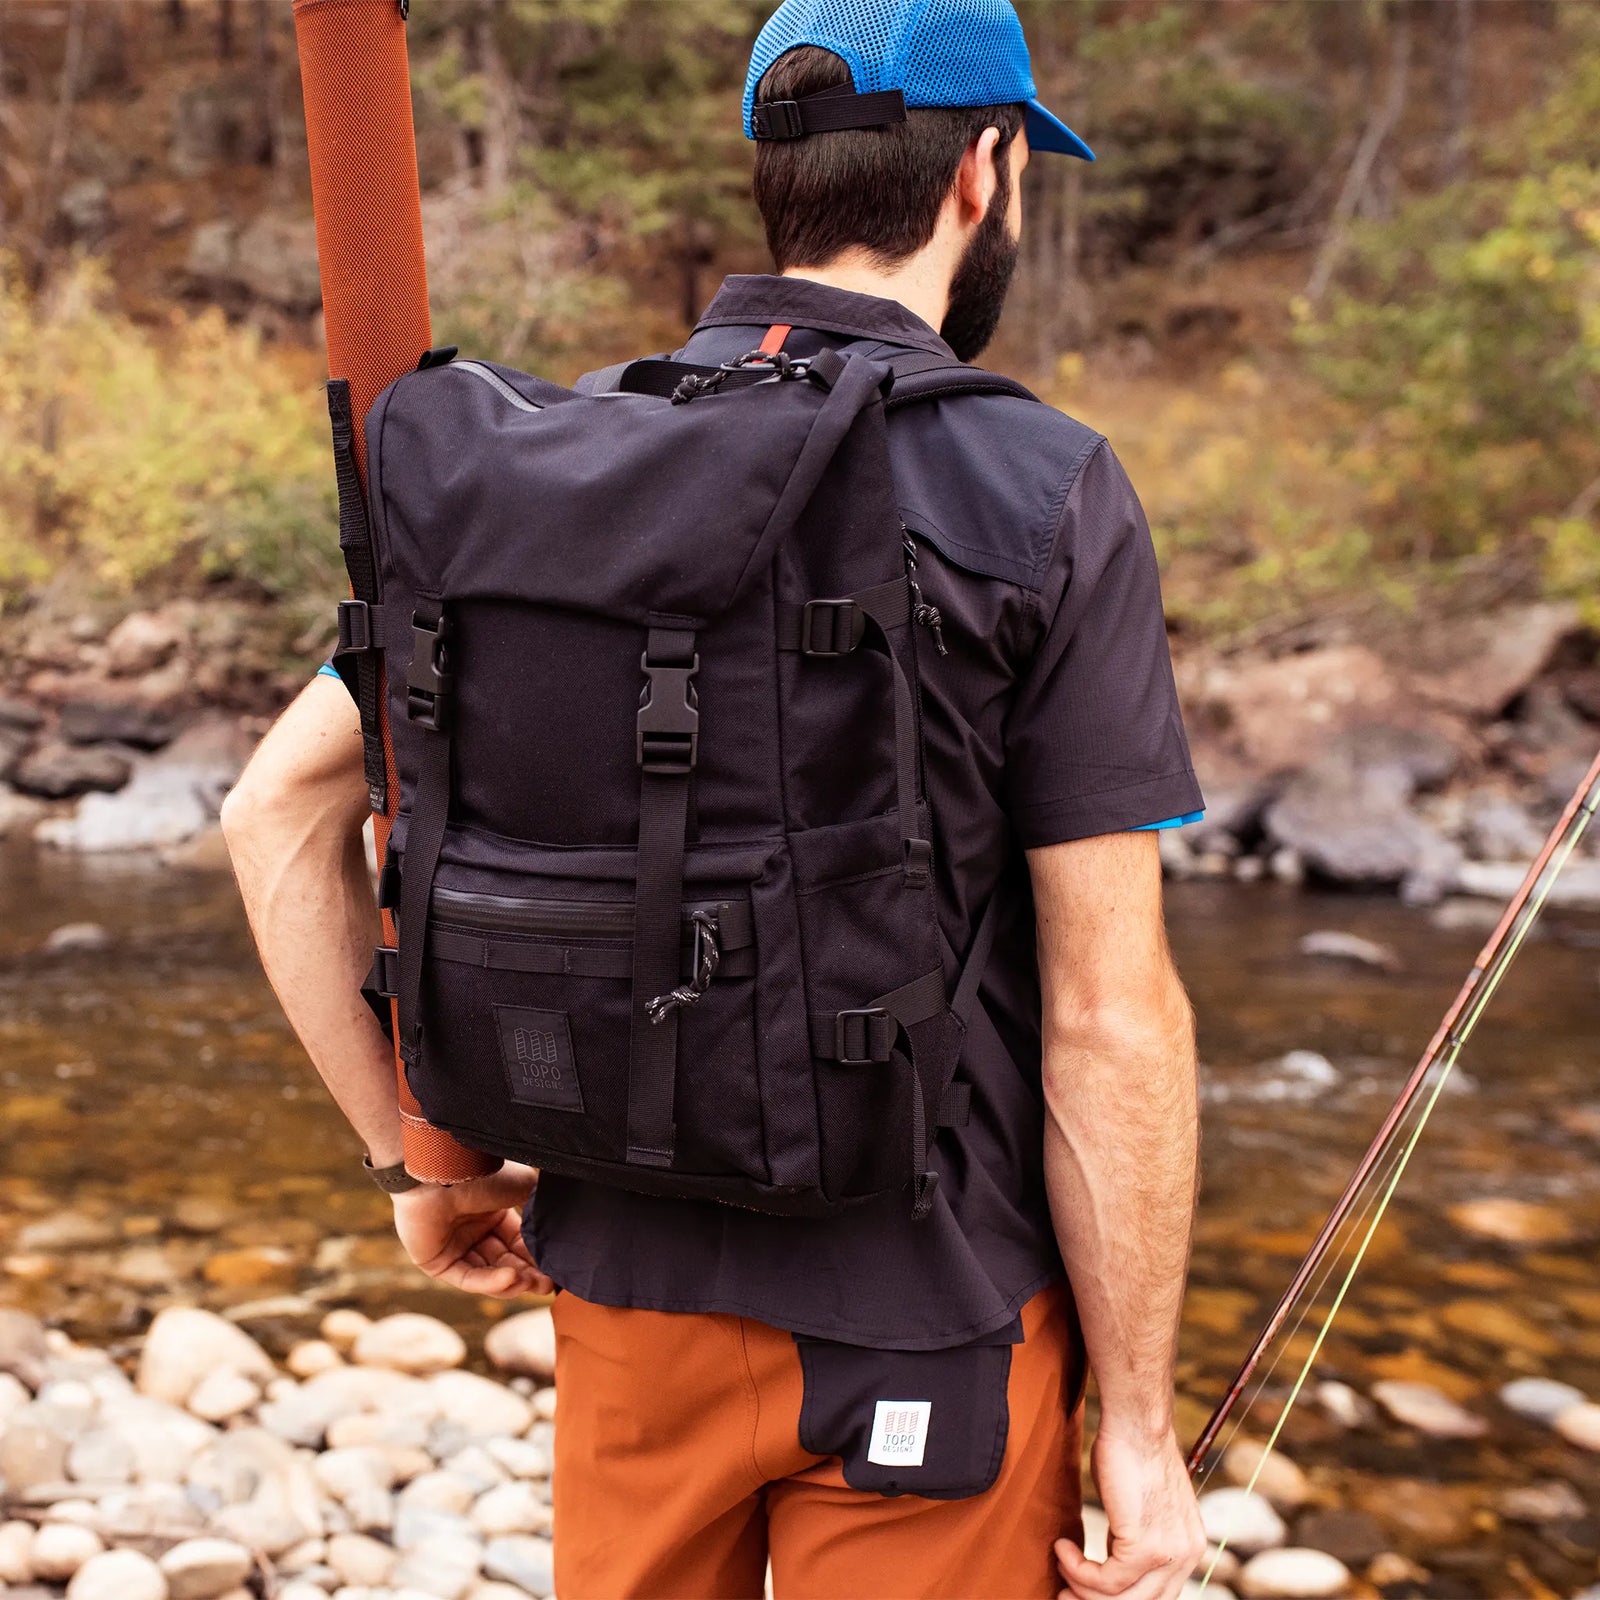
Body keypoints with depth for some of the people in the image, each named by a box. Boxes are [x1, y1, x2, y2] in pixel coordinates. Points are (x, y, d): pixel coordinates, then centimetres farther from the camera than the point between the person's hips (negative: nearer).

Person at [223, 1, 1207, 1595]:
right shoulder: (1045, 493, -14)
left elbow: (280, 809, 0)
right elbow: (1108, 1017, -15)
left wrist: (421, 1159, 6)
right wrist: (1139, 1423, -6)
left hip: (627, 1273, 5)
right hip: (926, 1316, -4)